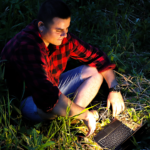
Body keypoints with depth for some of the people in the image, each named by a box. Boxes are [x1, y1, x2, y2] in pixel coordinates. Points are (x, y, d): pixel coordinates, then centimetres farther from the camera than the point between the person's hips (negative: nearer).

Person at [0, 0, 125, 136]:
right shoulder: (26, 47, -35)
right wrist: (86, 115, -34)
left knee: (94, 71, -5)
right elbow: (48, 97, -43)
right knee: (50, 106, -41)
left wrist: (114, 89, -10)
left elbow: (97, 56, -1)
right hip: (26, 100, -7)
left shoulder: (62, 37, -12)